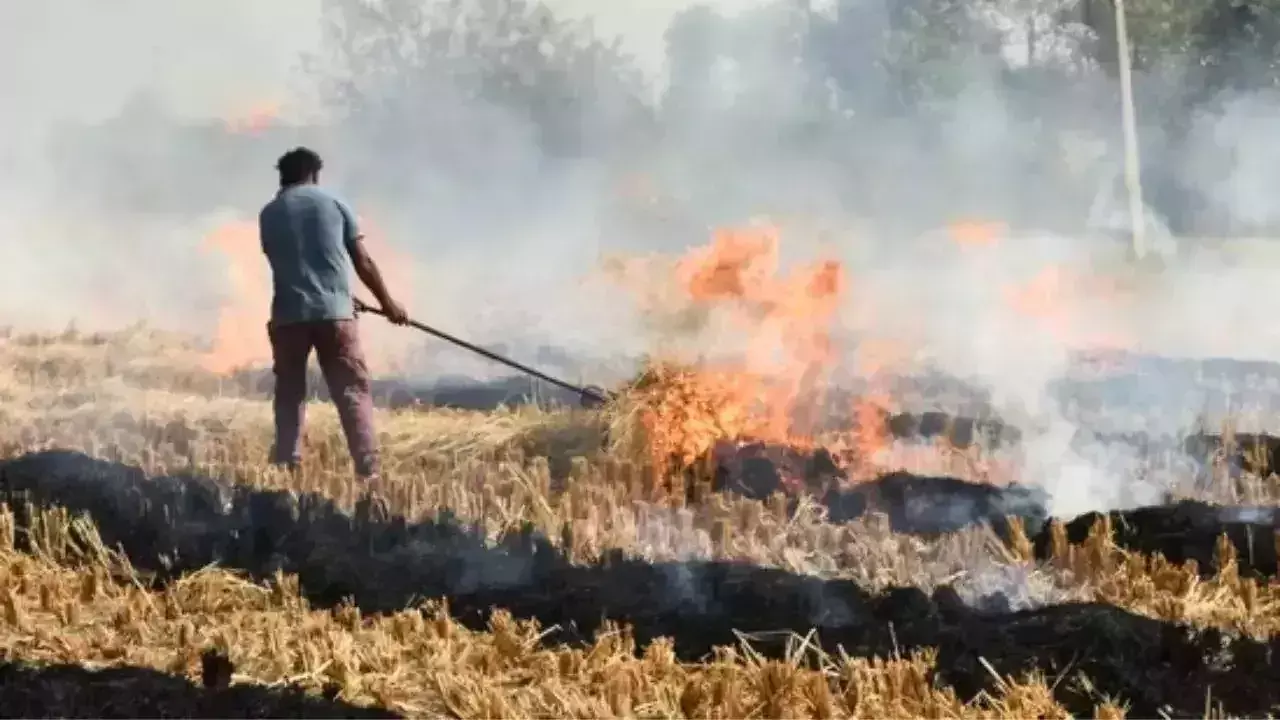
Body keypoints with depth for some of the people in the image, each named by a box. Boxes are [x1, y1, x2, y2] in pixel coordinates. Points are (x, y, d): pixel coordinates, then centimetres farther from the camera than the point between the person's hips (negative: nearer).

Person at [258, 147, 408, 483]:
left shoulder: (269, 214, 11)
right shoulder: (333, 204, 7)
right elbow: (363, 262, 7)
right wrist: (387, 303, 20)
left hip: (288, 315, 1)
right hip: (334, 312, -1)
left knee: (289, 395, 12)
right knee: (353, 392, 0)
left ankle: (285, 470, 6)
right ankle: (368, 471, -9)